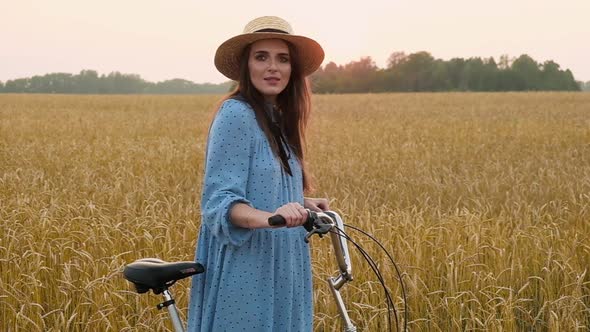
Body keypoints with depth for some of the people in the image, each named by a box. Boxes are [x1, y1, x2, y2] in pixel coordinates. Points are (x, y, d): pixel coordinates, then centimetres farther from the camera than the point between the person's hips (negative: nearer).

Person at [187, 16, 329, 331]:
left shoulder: (278, 119, 13)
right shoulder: (236, 114, -13)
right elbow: (220, 202, -19)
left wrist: (300, 205, 7)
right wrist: (269, 217, -34)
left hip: (278, 274, 8)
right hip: (244, 277, -8)